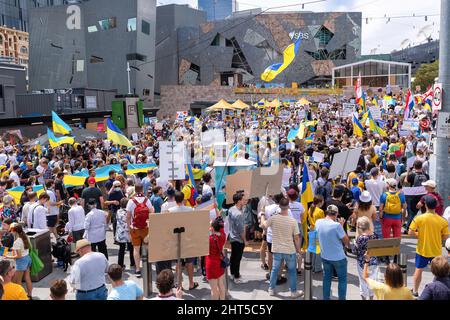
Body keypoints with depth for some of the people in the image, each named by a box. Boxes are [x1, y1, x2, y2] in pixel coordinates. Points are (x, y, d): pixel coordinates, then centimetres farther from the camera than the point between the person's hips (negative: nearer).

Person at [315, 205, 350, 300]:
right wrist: (342, 226, -8)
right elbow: (346, 242, -14)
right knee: (342, 279, 14)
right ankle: (342, 298, 20)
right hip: (338, 258, -5)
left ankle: (326, 298, 27)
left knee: (327, 278, 20)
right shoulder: (337, 225, -24)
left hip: (325, 257, 5)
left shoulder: (318, 222, -7)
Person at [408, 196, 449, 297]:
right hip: (436, 251, 1)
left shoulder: (419, 218, -16)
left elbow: (411, 233, -15)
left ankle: (415, 291, 27)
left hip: (422, 250, 0)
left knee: (419, 270, 16)